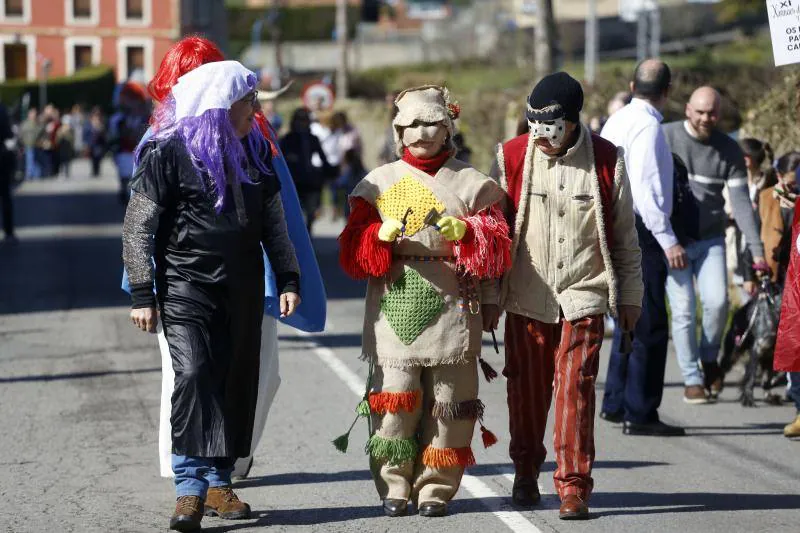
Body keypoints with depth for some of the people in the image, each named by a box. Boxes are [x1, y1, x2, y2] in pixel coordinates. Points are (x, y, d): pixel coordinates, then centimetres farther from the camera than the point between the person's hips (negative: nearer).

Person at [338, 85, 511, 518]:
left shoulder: (471, 184, 8)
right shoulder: (378, 183, 11)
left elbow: (496, 248, 4)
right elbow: (353, 250, 6)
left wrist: (466, 232, -15)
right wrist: (382, 237, -14)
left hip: (453, 310, 0)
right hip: (394, 312, 0)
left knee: (447, 403, 0)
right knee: (394, 401, -5)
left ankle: (436, 488, 8)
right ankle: (394, 487, 4)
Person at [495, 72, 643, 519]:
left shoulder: (606, 160, -1)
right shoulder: (512, 157, -1)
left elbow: (625, 234, 8)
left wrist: (630, 295, 10)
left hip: (583, 295, -1)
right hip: (526, 298, 1)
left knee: (576, 388, -8)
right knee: (526, 390, 8)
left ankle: (574, 485, -1)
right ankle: (526, 471, 28)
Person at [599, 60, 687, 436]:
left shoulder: (617, 121, 13)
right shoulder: (647, 126, -15)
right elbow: (645, 189, -23)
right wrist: (668, 241, -23)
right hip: (638, 234, -10)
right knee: (650, 327, -5)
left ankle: (615, 403, 26)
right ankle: (639, 414, -5)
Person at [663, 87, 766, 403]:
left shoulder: (729, 151, 3)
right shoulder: (666, 137, -3)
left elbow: (741, 202, 0)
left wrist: (757, 249, -8)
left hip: (710, 239, 2)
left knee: (717, 302, -14)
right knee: (683, 309, -6)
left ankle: (709, 358, 13)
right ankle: (691, 379, 4)